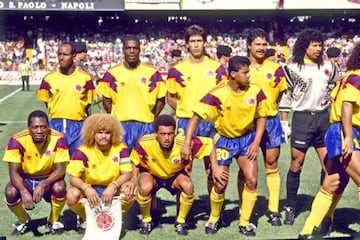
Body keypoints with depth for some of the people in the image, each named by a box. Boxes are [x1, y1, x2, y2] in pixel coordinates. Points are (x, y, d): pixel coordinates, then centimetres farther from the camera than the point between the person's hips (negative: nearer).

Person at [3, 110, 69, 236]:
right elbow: (14, 171, -22)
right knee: (10, 193, -29)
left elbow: (60, 170, -21)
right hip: (25, 180, 1)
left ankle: (53, 222, 0)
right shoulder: (17, 140, -21)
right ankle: (24, 221, 6)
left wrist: (43, 185, -39)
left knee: (59, 188, -33)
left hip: (49, 179, -1)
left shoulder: (58, 139, -22)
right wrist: (24, 191, -40)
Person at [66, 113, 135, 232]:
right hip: (89, 188, 0)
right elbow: (73, 177, -17)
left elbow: (127, 173, -15)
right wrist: (86, 188, -39)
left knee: (129, 192, -30)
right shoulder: (83, 151, -16)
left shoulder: (120, 148, -13)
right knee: (72, 195, -30)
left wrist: (113, 186, -34)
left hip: (112, 188, 0)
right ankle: (85, 218, 6)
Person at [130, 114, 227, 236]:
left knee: (188, 187, -30)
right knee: (144, 188, -33)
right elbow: (135, 162, -11)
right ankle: (146, 220, -1)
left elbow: (209, 143, -21)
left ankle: (181, 221, -3)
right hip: (152, 174, 0)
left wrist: (215, 169, -23)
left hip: (175, 175, 1)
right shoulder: (145, 143, -32)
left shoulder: (184, 143, -33)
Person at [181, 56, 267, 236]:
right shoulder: (218, 94, -23)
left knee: (252, 180, -7)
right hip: (224, 140, -2)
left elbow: (261, 117, 1)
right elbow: (196, 117, -23)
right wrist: (187, 144, -29)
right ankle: (214, 219, 25)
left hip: (247, 138, 3)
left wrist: (256, 142, -8)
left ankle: (245, 222, 12)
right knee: (220, 185, -3)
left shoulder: (255, 91, -13)